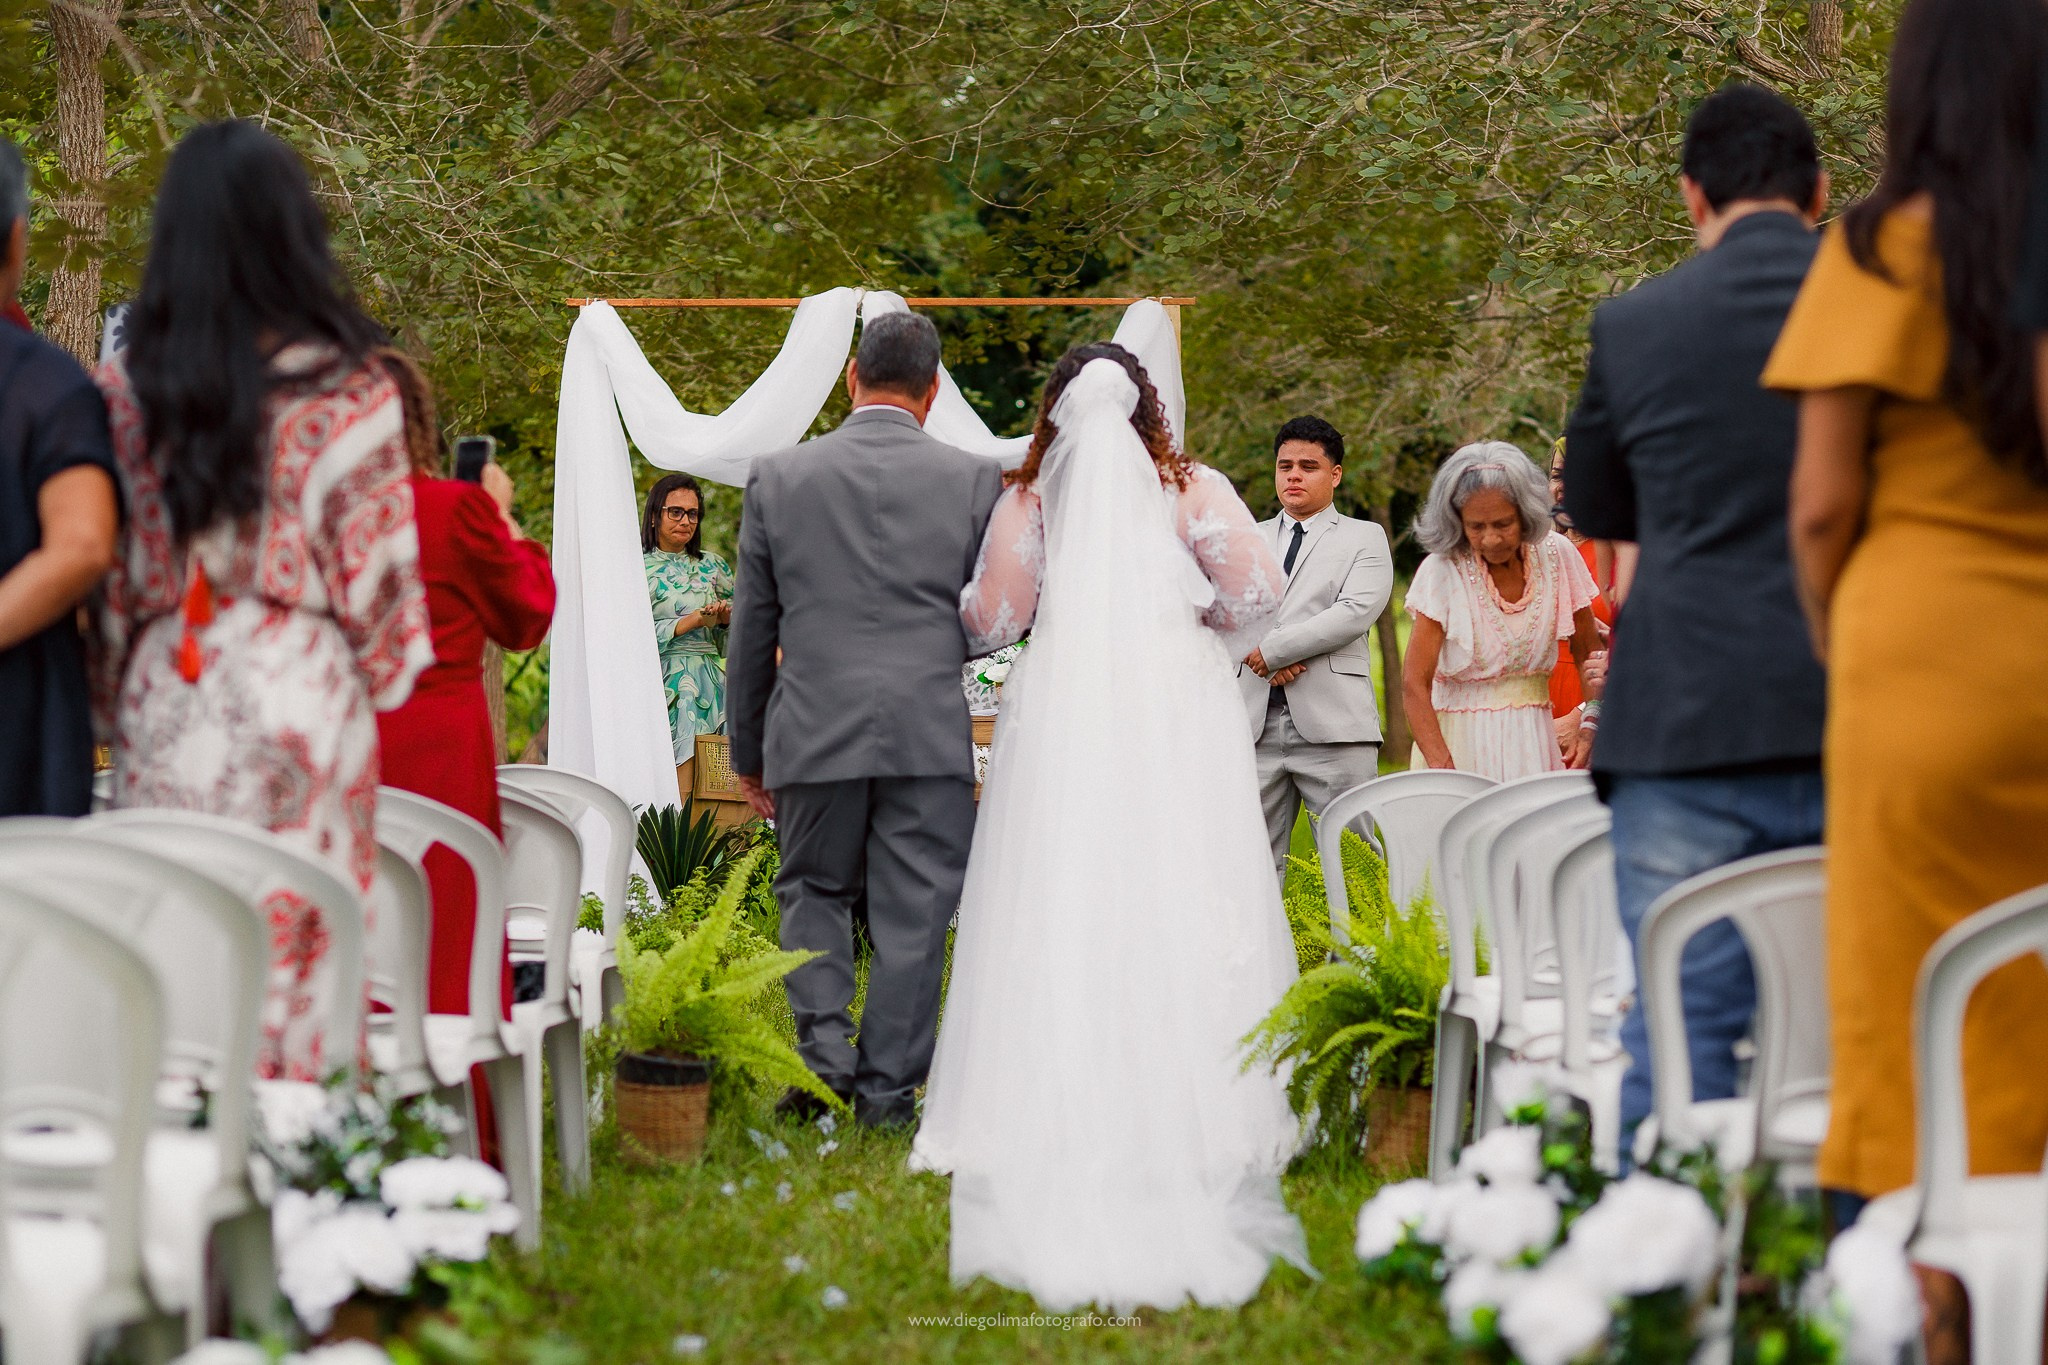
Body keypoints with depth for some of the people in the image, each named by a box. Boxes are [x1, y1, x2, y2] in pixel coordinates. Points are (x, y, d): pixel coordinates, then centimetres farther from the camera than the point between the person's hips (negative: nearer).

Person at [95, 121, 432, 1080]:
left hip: (164, 708, 3)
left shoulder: (126, 388, 3)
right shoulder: (346, 392, -6)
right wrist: (383, 678, 9)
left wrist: (121, 700, 13)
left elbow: (101, 568, 5)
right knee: (301, 957, 1)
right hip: (302, 704, -3)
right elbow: (376, 568, -4)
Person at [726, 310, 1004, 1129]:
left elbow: (752, 630, 7)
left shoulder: (779, 478, 2)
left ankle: (823, 1052, -1)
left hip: (815, 734, 1)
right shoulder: (975, 480, 0)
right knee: (913, 913, 5)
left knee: (813, 894, 15)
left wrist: (747, 750, 15)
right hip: (932, 737, -1)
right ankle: (888, 1091, 6)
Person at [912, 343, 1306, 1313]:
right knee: (1178, 908, 2)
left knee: (1061, 915, 2)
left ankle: (1058, 1115, 0)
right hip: (1173, 716, 0)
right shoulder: (1191, 490, 5)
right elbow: (1258, 589, -4)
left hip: (1061, 713, 1)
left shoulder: (1029, 498, 6)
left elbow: (990, 620, 5)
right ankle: (1190, 1114, 1)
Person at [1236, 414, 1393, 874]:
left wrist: (1271, 649, -9)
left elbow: (1357, 611, -7)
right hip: (1257, 723, 4)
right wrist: (1263, 654, -11)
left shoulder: (1365, 538, 9)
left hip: (1332, 722, -3)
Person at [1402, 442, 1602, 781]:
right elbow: (1414, 683, -15)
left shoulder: (1556, 555, -2)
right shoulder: (1442, 570, -11)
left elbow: (1589, 654, 7)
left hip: (1532, 739, 3)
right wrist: (1441, 765, -28)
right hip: (1461, 737, -3)